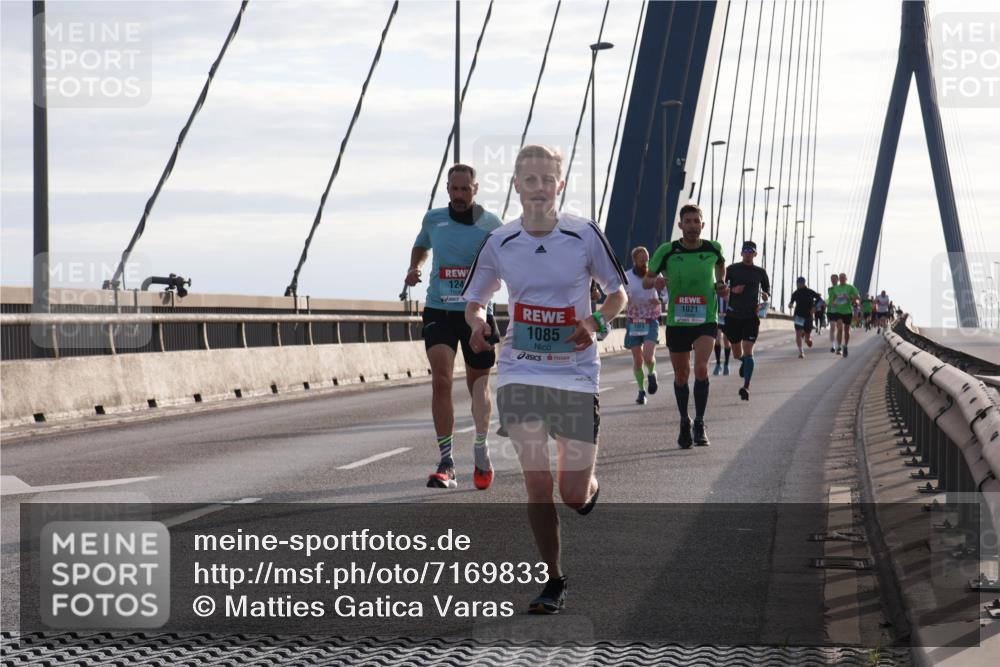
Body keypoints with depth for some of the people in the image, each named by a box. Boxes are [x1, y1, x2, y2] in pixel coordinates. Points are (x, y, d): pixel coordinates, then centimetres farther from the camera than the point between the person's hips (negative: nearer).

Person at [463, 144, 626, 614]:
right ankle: (553, 581, 7)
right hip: (519, 373, 1)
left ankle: (589, 488, 37)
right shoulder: (498, 244, 0)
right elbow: (473, 302, 13)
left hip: (575, 373, -1)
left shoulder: (585, 235, -5)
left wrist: (596, 322, -14)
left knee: (573, 492, -2)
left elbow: (617, 293, 6)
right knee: (536, 482, -6)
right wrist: (478, 323, -11)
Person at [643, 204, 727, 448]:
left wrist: (720, 285, 6)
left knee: (701, 368, -20)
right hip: (676, 321, 1)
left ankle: (700, 423, -11)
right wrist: (655, 282, -20)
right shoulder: (667, 251, -6)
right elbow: (646, 280, 2)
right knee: (681, 376, 10)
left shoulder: (713, 248, -2)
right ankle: (684, 423, 29)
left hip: (705, 320, -1)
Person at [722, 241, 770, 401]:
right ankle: (743, 362, 49)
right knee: (737, 354, 12)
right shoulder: (732, 269, 1)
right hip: (733, 316, 1)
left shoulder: (760, 272, 6)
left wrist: (763, 302, -1)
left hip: (751, 316, -1)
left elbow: (767, 289, 19)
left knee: (748, 352, -14)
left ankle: (746, 388, -17)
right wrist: (732, 290, -17)